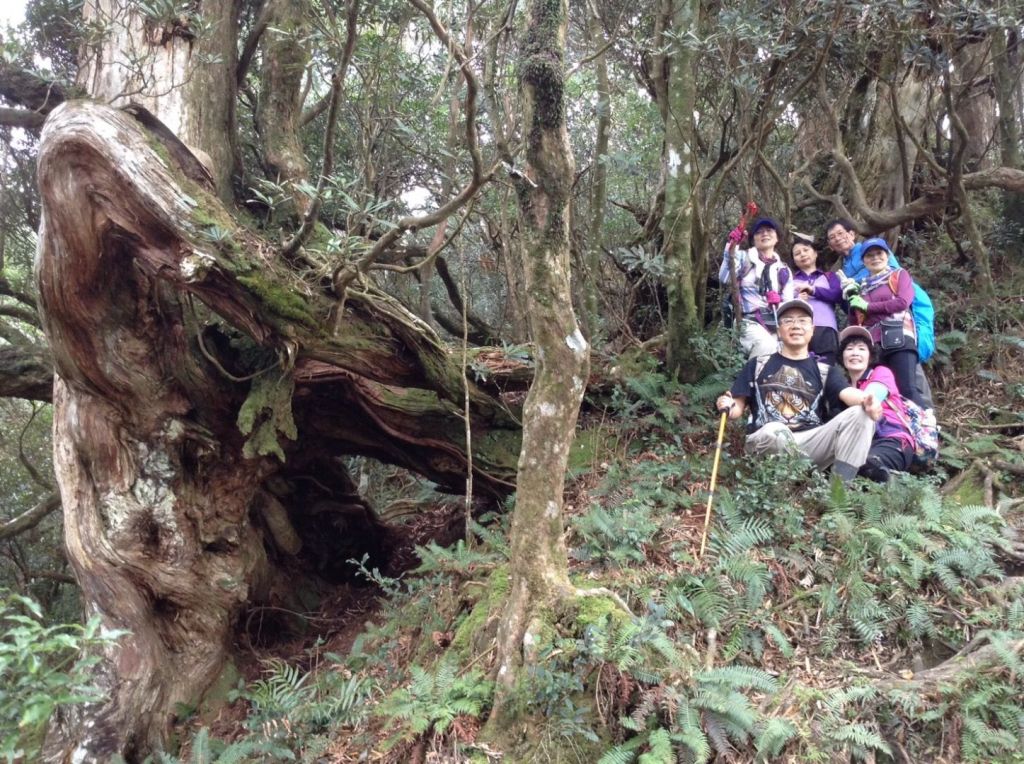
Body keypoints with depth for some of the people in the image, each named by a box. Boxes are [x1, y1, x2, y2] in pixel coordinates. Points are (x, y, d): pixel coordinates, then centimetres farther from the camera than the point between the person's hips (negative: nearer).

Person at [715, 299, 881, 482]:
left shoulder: (824, 371, 19)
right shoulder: (758, 365, 18)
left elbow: (847, 393, -2)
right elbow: (737, 409, 12)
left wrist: (866, 400, -27)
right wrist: (726, 407, -13)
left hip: (811, 443, 3)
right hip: (765, 441, -2)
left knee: (861, 414, -19)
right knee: (774, 431, -38)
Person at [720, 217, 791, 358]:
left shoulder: (783, 269, 18)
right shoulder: (744, 258, 9)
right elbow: (725, 278, -10)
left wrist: (780, 301, -9)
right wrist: (731, 248, -18)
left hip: (776, 324, 4)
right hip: (750, 321, -4)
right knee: (767, 346, -33)